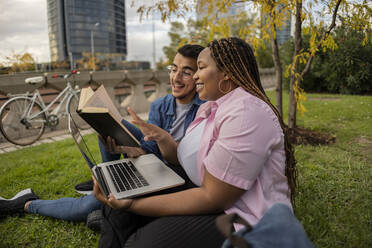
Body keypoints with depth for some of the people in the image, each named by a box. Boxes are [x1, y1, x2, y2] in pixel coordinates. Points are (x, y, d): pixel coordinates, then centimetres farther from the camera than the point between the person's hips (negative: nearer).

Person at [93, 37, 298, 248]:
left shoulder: (246, 114, -22)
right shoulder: (209, 108, 10)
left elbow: (211, 198, -24)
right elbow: (190, 161, 10)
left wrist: (133, 203, -23)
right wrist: (163, 139, -9)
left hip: (244, 223, -8)